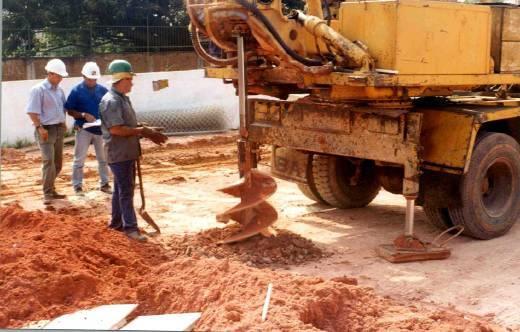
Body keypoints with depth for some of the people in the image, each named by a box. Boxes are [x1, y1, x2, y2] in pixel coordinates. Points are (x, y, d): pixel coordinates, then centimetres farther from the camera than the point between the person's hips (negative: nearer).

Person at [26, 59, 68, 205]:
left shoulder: (59, 90, 10)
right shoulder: (38, 89, -12)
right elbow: (32, 112, -15)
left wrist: (63, 122, 11)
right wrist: (39, 127, -21)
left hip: (59, 129, 8)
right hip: (46, 129, -8)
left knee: (58, 162, 12)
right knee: (48, 161, -14)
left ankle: (50, 189, 24)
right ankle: (47, 193, -9)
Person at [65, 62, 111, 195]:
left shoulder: (103, 90, 3)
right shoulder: (76, 91, -6)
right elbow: (69, 110, -4)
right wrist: (84, 115, -19)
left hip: (101, 129, 3)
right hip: (83, 129, -3)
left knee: (103, 158, 11)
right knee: (79, 158, 2)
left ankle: (104, 183, 23)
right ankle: (77, 186, 11)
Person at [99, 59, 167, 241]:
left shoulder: (123, 98, 14)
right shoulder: (111, 101, -18)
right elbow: (116, 129, -25)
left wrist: (147, 132, 8)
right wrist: (143, 131, -22)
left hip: (127, 152, 10)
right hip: (119, 153, -10)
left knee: (122, 188, 17)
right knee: (126, 190, -7)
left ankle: (117, 221, 27)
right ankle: (130, 227, -3)